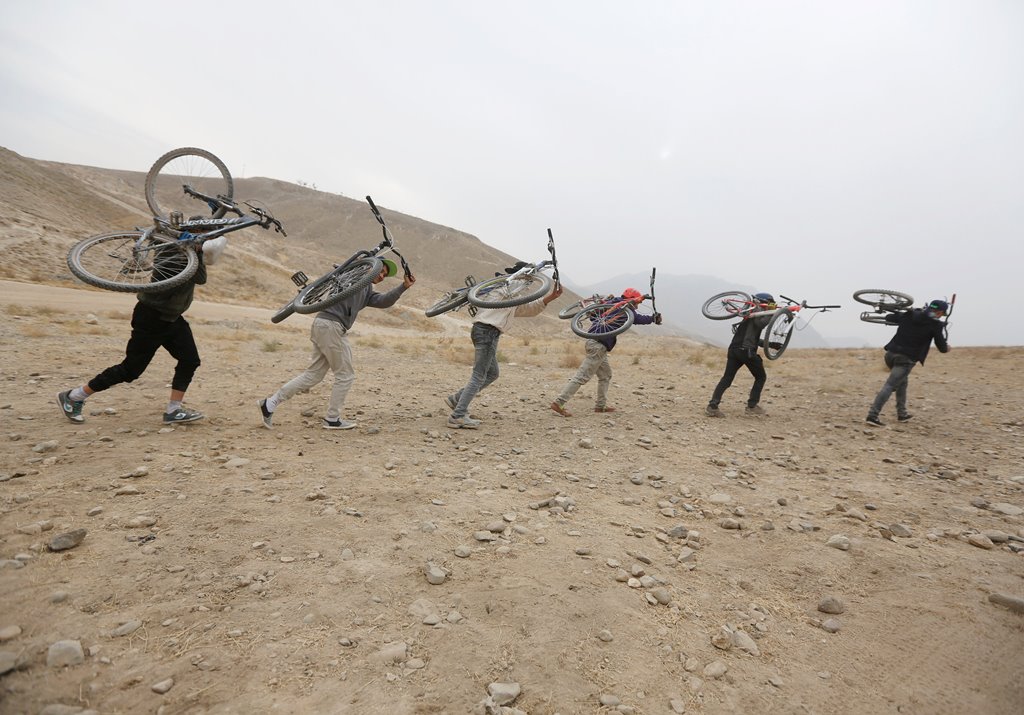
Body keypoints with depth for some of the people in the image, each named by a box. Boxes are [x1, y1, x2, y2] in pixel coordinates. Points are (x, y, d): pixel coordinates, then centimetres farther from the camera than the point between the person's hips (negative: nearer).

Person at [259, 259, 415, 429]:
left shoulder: (368, 292, 23)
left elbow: (385, 301, 10)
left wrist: (404, 286, 1)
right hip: (330, 325, -9)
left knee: (313, 375, 10)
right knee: (345, 375, 1)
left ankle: (270, 403, 12)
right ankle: (332, 419, 11)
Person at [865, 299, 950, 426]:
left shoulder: (909, 315, 11)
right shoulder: (936, 324, -2)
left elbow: (888, 318, 27)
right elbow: (942, 348, 5)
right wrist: (947, 347, 27)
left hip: (891, 353, 6)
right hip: (906, 359, -6)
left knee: (902, 381, 26)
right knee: (890, 386, -12)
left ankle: (902, 413, 30)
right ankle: (872, 415, -21)